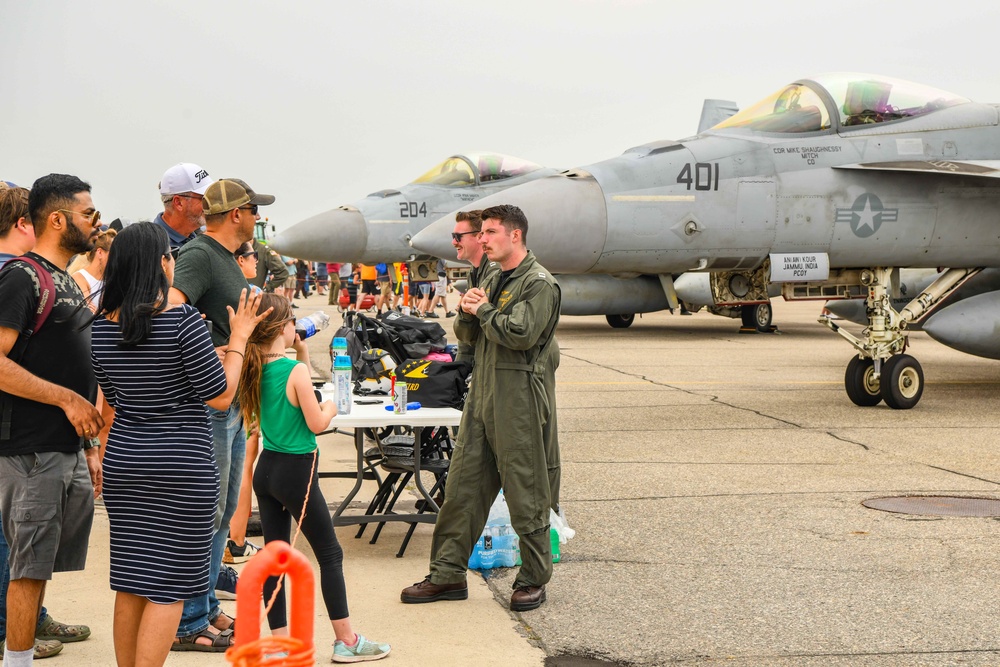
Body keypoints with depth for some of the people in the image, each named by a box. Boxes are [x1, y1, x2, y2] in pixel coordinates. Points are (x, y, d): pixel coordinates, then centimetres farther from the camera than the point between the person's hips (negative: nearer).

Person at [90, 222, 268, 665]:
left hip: (123, 464, 6)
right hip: (181, 468, -6)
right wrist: (238, 337, -1)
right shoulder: (181, 320, -15)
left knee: (129, 583, 13)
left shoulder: (102, 326, 2)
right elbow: (220, 397, -11)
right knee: (167, 588, 1)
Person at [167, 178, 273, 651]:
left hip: (232, 402, 10)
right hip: (207, 403, -10)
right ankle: (188, 623, 3)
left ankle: (207, 606, 27)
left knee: (223, 509, 16)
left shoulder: (227, 258, 17)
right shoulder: (198, 254, -15)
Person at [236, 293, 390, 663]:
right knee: (330, 554, 4)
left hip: (266, 468, 7)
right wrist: (330, 407, 5)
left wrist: (301, 352, 13)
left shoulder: (256, 369, 3)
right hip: (297, 471, -7)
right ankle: (346, 640, 10)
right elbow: (316, 423, -15)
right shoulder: (295, 370, -19)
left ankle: (280, 639, 13)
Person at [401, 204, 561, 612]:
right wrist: (468, 313, -3)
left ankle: (534, 579, 11)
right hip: (482, 394, 8)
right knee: (463, 485, 8)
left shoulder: (539, 283, -8)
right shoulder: (493, 280, 18)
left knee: (524, 492, 0)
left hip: (519, 399, -8)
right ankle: (448, 574, 14)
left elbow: (521, 333, -22)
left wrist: (484, 311, -7)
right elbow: (467, 335, 19)